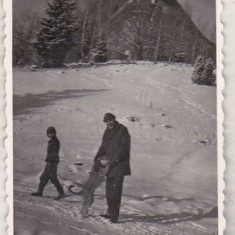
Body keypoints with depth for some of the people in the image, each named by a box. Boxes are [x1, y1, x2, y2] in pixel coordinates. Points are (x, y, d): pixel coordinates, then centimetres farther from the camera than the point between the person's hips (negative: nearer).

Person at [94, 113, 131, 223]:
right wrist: (97, 160, 3)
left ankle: (114, 215, -9)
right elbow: (103, 148, 17)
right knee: (109, 188, 10)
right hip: (109, 165, 7)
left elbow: (124, 147, -13)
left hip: (119, 165, -7)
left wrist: (116, 159, -20)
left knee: (116, 189, -10)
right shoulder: (107, 132, 16)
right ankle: (110, 212, 20)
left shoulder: (122, 130, -7)